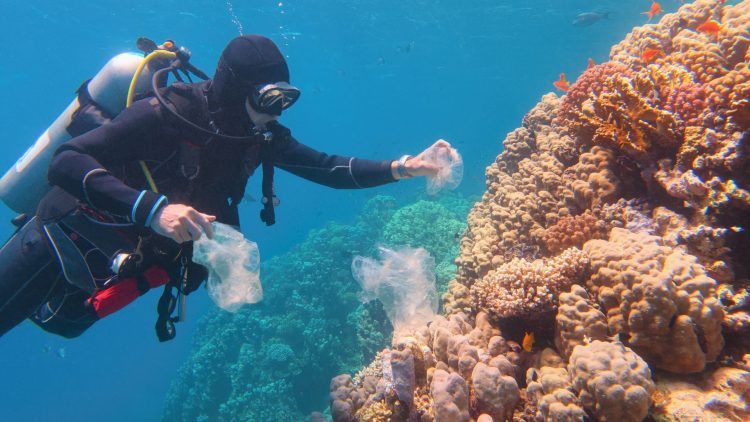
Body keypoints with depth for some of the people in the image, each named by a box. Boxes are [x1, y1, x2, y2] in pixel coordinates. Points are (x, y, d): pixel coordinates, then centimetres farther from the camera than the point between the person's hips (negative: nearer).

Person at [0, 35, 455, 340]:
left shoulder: (261, 137, -11)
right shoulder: (167, 114, -31)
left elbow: (326, 168, -9)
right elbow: (67, 160, -33)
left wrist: (401, 167, -20)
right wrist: (152, 207, -46)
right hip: (63, 243, -6)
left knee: (64, 322, 28)